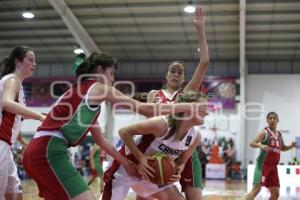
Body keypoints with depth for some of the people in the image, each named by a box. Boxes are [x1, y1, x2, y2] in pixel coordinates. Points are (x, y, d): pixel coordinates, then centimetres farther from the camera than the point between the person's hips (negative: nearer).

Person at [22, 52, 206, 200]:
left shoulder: (82, 92, 24)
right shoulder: (98, 87, -2)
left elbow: (101, 140, 27)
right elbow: (144, 109, -4)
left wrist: (125, 161, 28)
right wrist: (187, 106, 3)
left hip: (38, 151, 10)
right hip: (50, 152, -10)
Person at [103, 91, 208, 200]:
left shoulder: (195, 137, -11)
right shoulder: (161, 124, -32)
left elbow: (181, 161, 6)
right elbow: (124, 131, -24)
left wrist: (177, 173, -16)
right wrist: (140, 158, -29)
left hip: (153, 173, 7)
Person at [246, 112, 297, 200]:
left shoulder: (279, 134, 12)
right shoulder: (264, 132, -8)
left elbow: (282, 148, 27)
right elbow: (252, 143, -18)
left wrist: (291, 146, 8)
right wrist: (261, 145, -38)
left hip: (273, 166, 7)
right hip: (263, 164, -7)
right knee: (256, 188, -18)